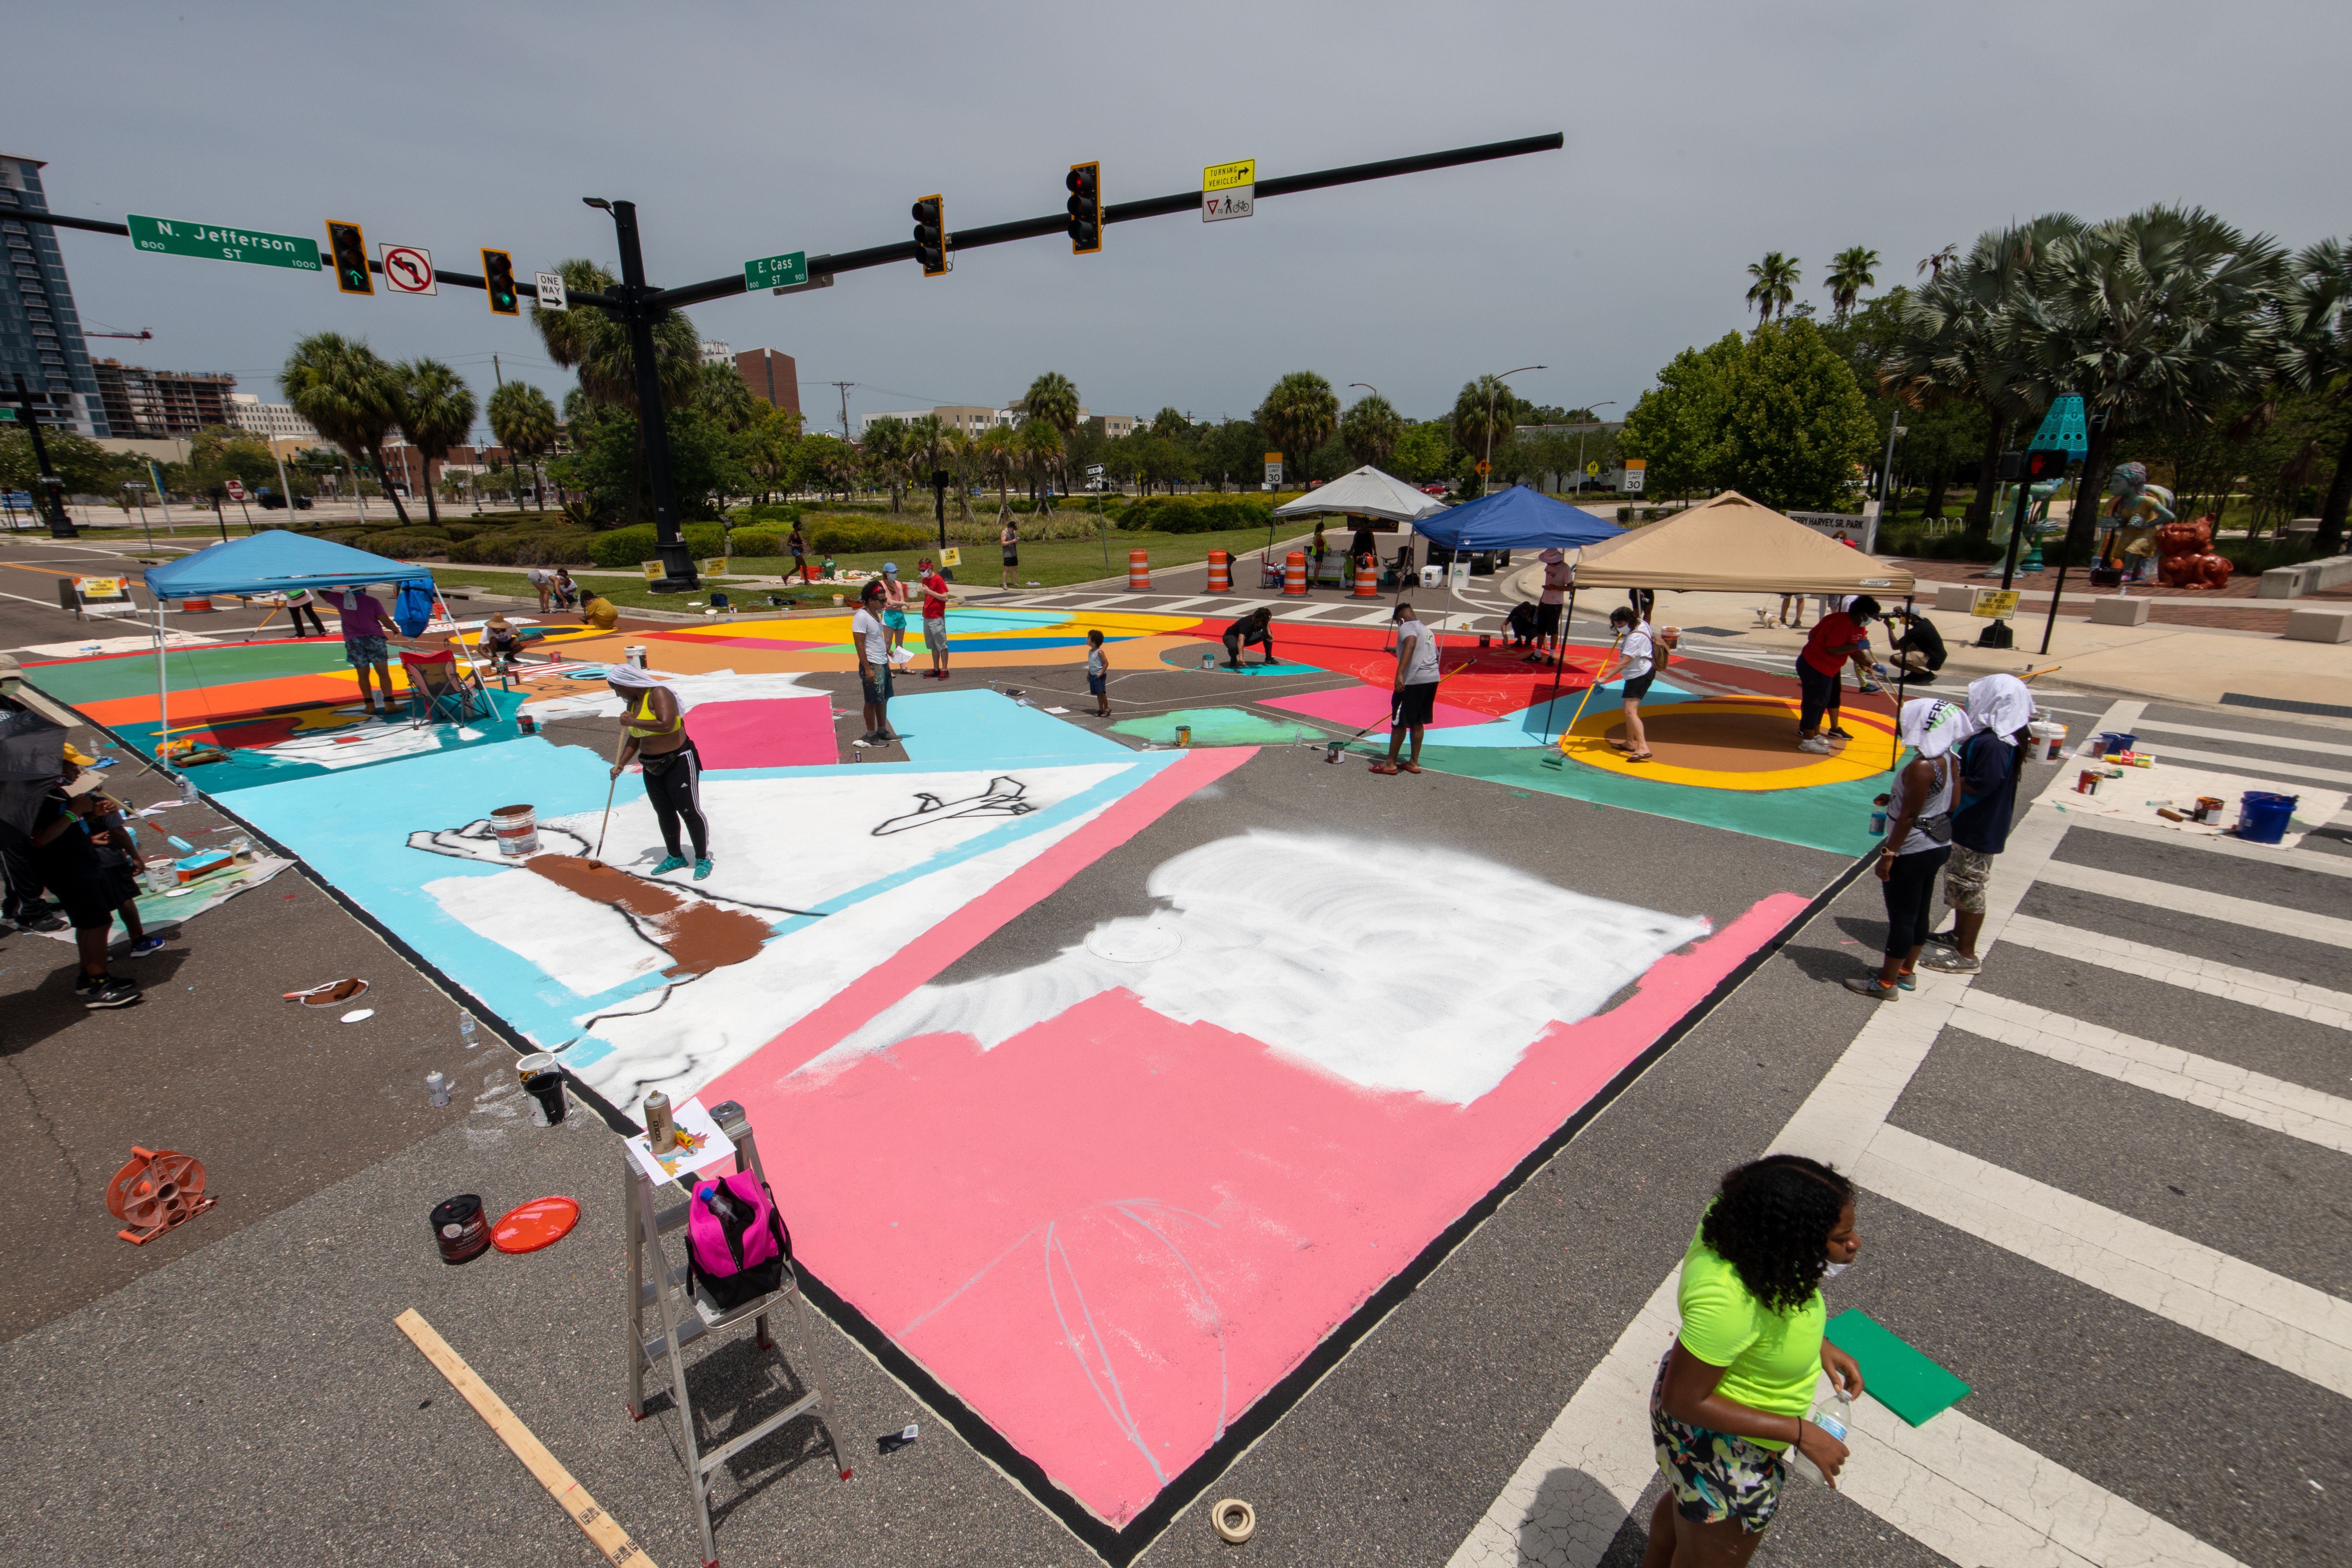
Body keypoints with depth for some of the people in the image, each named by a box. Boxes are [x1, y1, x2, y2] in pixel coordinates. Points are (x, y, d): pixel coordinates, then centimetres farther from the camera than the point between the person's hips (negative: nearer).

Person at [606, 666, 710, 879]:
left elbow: (667, 724, -31)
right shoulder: (633, 703, 10)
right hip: (653, 767, 9)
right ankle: (675, 857, 27)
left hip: (679, 762, -9)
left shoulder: (659, 694, -15)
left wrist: (633, 722, -21)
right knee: (664, 812, 13)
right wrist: (621, 764, 5)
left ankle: (703, 860, 5)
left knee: (690, 811, -3)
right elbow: (634, 739, 17)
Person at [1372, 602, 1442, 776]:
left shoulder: (1407, 627, -5)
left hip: (1414, 681, -9)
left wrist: (1400, 674, -33)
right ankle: (1414, 762, 22)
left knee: (1399, 723, 1)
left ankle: (1390, 764, 8)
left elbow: (1410, 644, -26)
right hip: (1432, 679, 9)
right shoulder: (1428, 630, 22)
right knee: (1418, 722, 17)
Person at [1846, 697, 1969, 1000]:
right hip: (1938, 846, 9)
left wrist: (1888, 855, -17)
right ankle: (1907, 972, 33)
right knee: (1920, 912, 19)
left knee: (1901, 916, 1)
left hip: (1914, 852, -9)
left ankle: (1886, 983, 12)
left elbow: (1909, 816, -22)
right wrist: (1896, 799, 14)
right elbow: (1933, 801, 12)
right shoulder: (1949, 761, 3)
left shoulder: (1922, 767, -24)